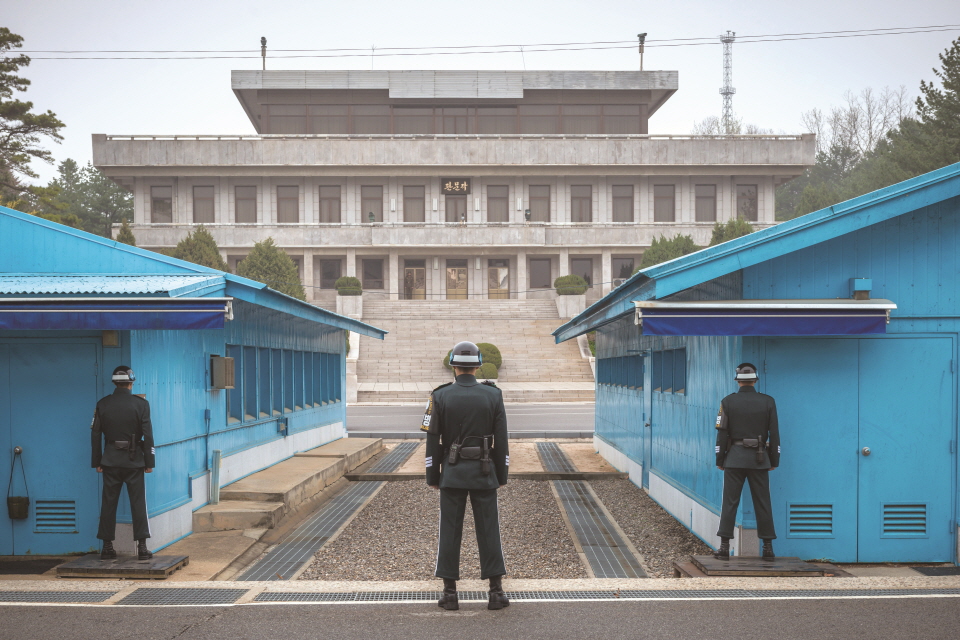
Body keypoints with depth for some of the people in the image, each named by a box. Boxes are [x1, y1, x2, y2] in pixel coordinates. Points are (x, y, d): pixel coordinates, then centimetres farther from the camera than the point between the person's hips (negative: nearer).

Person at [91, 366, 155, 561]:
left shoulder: (102, 404, 2)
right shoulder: (140, 404, -5)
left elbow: (95, 435, 4)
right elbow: (147, 435, -6)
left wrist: (97, 462, 11)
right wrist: (149, 462, 0)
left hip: (110, 461, 2)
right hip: (134, 461, -2)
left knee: (108, 503, 8)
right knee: (138, 503, 2)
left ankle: (107, 547, 10)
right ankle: (142, 547, 0)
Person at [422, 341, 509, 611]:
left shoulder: (440, 396, -5)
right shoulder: (493, 395, -3)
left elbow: (433, 441, -4)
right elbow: (501, 440, -1)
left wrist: (432, 476, 5)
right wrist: (502, 475, 7)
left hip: (452, 473, 0)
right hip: (483, 473, 1)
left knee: (449, 530, 5)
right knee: (489, 530, 5)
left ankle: (449, 593, 6)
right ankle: (496, 591, 5)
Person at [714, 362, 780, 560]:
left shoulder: (728, 402, -2)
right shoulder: (768, 402, 1)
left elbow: (722, 433, -2)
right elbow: (774, 434, 1)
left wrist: (720, 460, 5)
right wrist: (774, 461, 9)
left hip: (734, 458, -1)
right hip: (759, 460, 1)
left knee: (730, 502, 1)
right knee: (763, 503, 6)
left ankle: (725, 547, -2)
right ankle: (768, 547, 8)